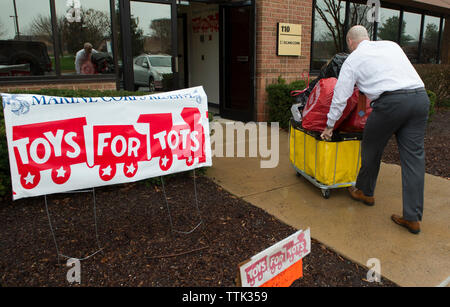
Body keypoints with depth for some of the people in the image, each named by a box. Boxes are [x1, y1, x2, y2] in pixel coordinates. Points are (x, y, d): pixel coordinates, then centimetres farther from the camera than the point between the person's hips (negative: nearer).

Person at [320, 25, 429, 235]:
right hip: (421, 97, 6)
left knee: (371, 148, 16)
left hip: (392, 101, -5)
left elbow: (340, 97, 10)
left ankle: (365, 192, 36)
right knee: (413, 155, 5)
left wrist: (329, 127, 19)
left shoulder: (353, 60, 10)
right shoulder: (391, 45, 24)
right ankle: (413, 217, 8)